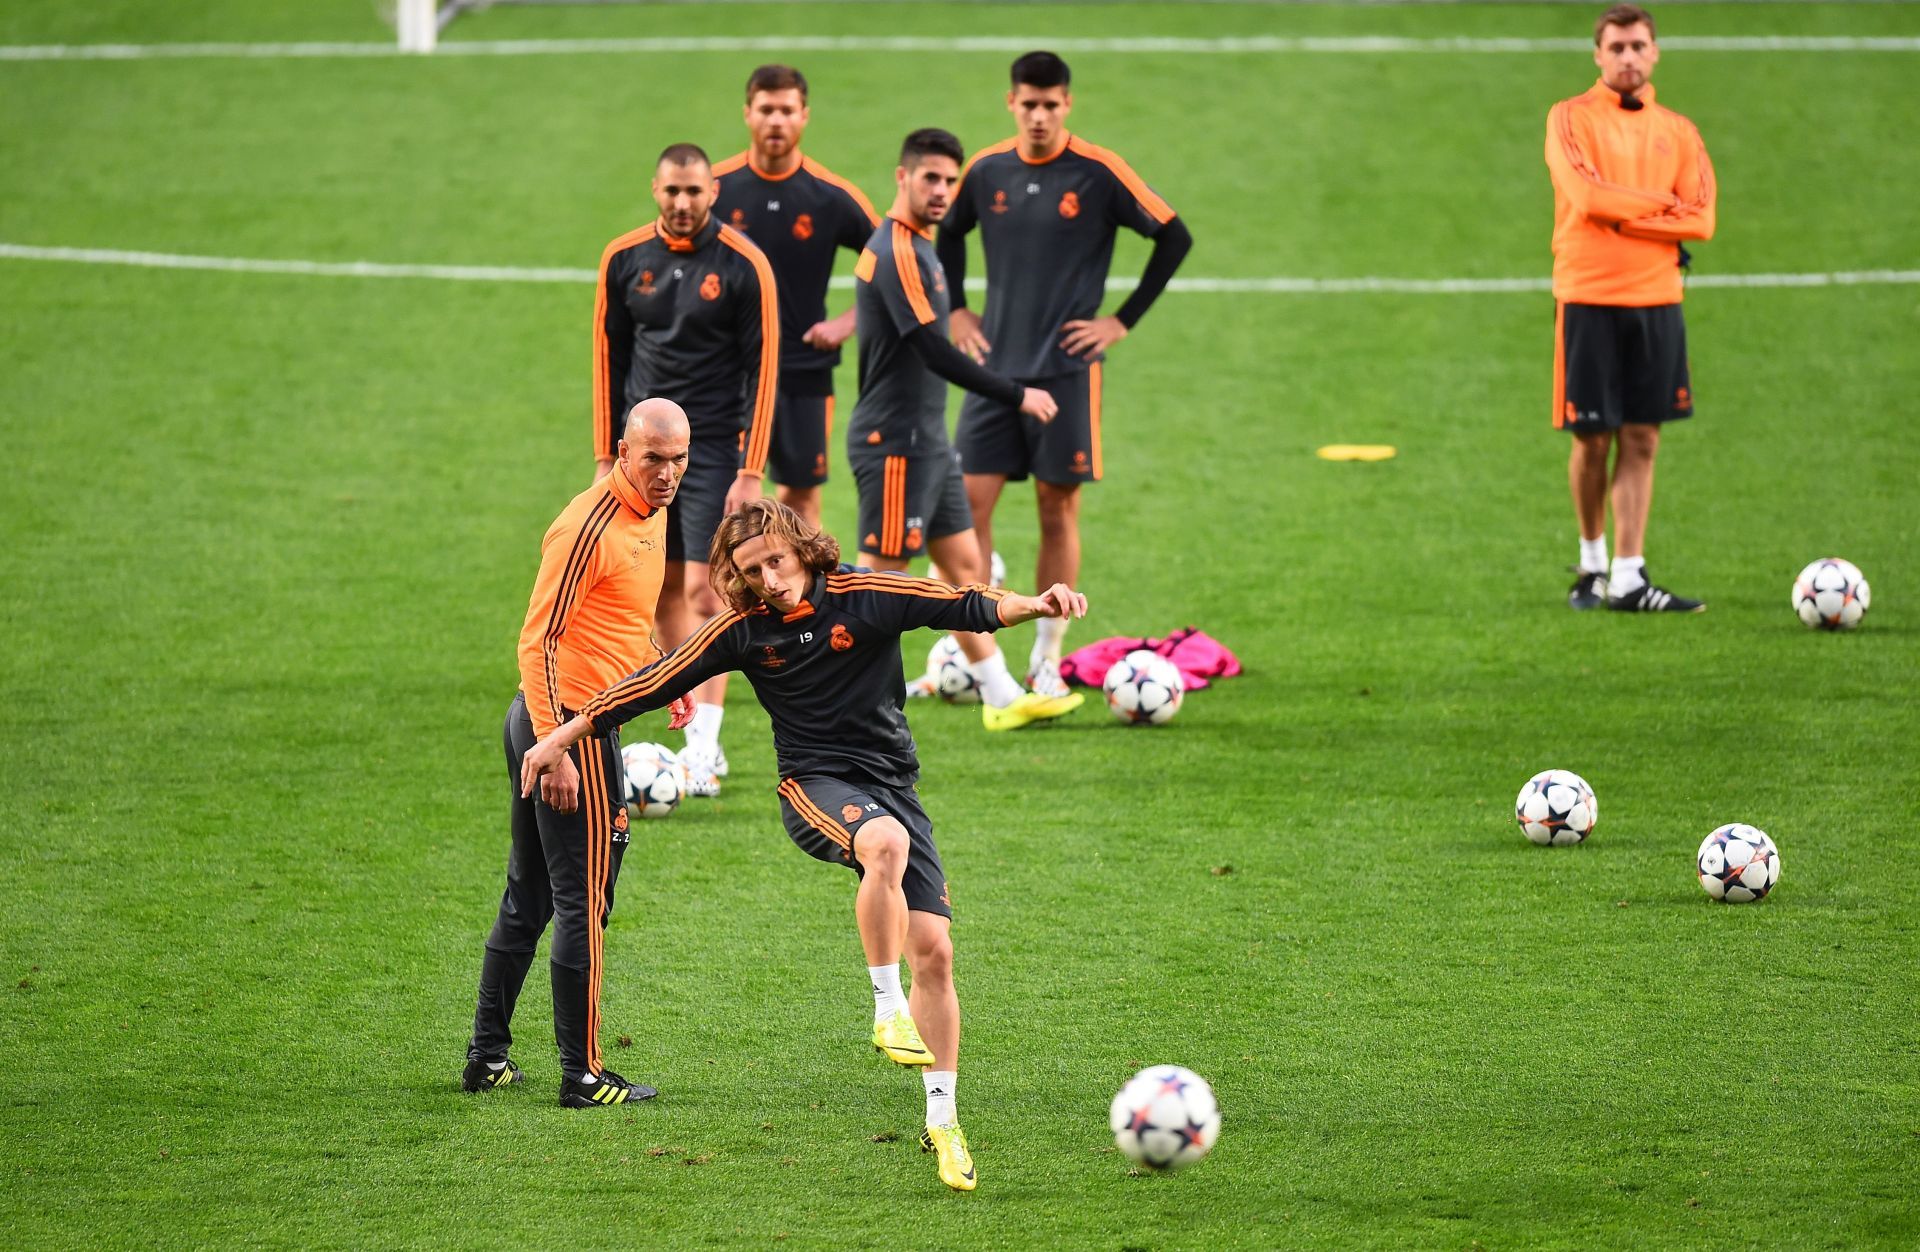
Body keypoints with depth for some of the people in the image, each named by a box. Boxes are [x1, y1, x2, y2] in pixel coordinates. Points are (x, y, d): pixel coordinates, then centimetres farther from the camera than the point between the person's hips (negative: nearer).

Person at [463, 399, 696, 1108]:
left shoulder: (651, 514, 10)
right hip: (571, 723, -10)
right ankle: (582, 1076, 2)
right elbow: (537, 641, -22)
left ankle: (487, 1057, 23)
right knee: (583, 904, -4)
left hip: (543, 722, 10)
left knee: (528, 898, 15)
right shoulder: (590, 526, -19)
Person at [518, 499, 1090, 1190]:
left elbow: (968, 607, -10)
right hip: (815, 788, -2)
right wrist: (565, 734, 4)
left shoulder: (865, 596, -4)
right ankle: (888, 1009, -27)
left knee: (933, 949, -6)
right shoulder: (742, 630, -1)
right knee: (886, 844, -38)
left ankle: (942, 1122, 5)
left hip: (893, 786, 2)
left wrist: (1033, 606, -29)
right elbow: (655, 683, 4)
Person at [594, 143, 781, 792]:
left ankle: (703, 753, -10)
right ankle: (699, 736, 14)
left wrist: (751, 472, -10)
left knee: (703, 591, -11)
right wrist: (606, 457, 8)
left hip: (715, 447, -4)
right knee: (663, 589, 4)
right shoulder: (624, 259, 3)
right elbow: (609, 355, 11)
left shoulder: (744, 266, -8)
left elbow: (763, 368, -6)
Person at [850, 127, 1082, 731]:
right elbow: (935, 353, -23)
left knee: (965, 563, 13)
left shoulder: (916, 247, 14)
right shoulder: (897, 251, -18)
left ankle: (1002, 698, 19)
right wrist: (1018, 396, -17)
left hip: (926, 440, 10)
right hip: (895, 444, -10)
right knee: (879, 575, -6)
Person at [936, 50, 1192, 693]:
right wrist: (957, 311, 12)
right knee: (970, 501, -4)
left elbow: (1174, 237, -2)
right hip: (995, 368, 3)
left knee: (1058, 509, 1)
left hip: (1066, 369, -3)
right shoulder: (986, 171, 4)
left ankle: (1047, 658, 10)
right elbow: (947, 234, 23)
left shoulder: (1098, 174, -7)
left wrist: (1123, 321, -4)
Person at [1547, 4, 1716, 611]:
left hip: (1656, 299, 3)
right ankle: (1592, 559, 20)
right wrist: (1663, 204, -6)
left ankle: (1627, 578, 0)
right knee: (1592, 439, 0)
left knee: (1641, 441, 0)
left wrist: (1624, 215, -11)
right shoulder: (1571, 118, 1)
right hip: (1588, 298, -3)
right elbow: (1587, 195, -16)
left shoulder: (1677, 132, 11)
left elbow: (1701, 219, -2)